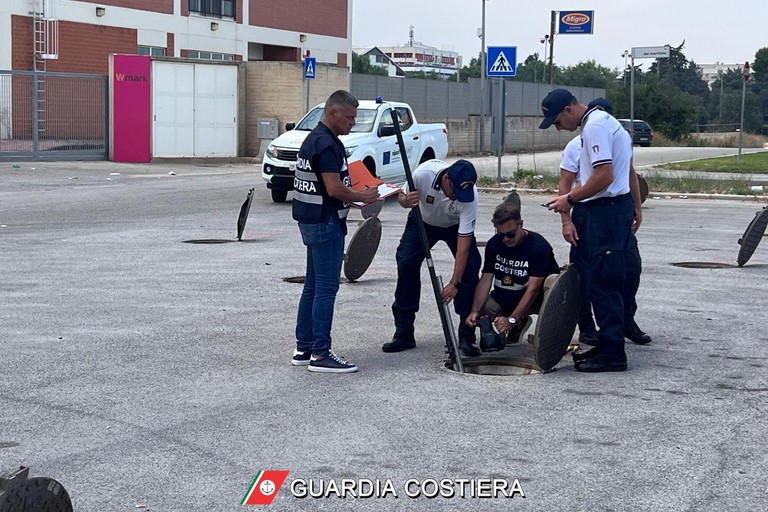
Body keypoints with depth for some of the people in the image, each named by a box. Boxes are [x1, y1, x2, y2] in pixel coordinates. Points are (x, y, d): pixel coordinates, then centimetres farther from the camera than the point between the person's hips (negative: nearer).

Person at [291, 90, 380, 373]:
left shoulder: (315, 138, 15)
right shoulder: (326, 143, -18)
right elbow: (334, 189, -23)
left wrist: (355, 194, 13)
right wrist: (363, 196, -9)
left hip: (312, 220, 11)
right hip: (325, 222, -11)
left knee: (313, 286, 13)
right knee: (326, 288, -7)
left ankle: (303, 349, 17)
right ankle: (320, 354, -5)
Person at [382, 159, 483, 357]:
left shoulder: (469, 195, -37)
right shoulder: (424, 173, -36)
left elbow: (464, 243, -35)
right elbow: (402, 196, -13)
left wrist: (454, 283, -39)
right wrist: (406, 201, -38)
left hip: (456, 226, -1)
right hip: (423, 220, 1)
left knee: (470, 268, -20)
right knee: (406, 263, -14)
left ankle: (467, 335, -10)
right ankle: (403, 333, -5)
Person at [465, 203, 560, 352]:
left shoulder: (539, 246, -23)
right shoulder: (494, 244, -5)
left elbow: (533, 288, -27)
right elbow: (486, 279, -7)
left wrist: (511, 320, -34)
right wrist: (475, 311, -23)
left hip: (534, 299, -5)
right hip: (504, 297, 6)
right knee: (479, 316, -18)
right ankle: (519, 323, 10)